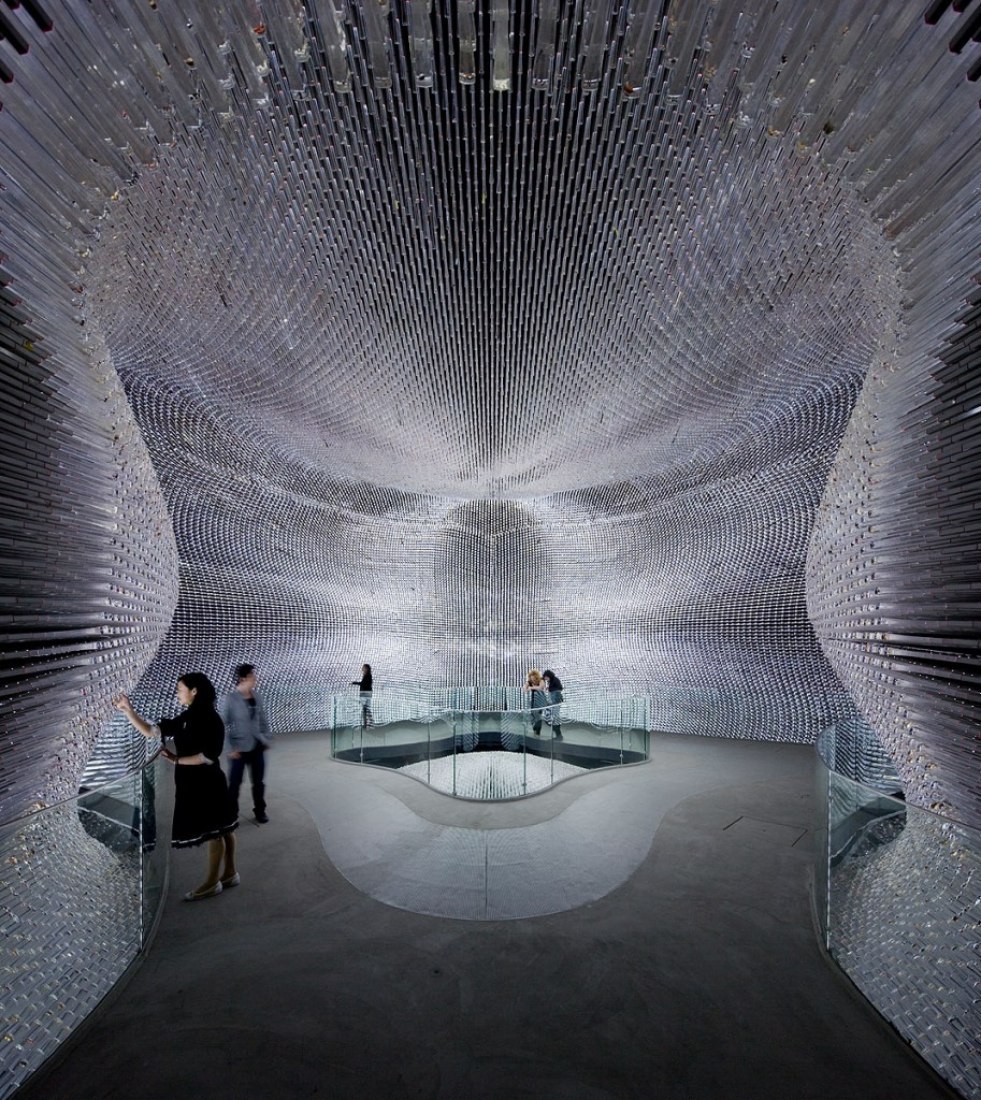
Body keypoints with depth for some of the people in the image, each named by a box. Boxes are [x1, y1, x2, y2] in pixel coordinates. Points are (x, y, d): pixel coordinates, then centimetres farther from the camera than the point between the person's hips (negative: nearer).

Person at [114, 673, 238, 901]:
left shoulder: (210, 719, -19)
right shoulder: (185, 719, 7)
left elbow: (208, 757, -20)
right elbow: (151, 730, 7)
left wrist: (176, 759, -15)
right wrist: (128, 710, 1)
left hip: (206, 784, -8)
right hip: (193, 784, 8)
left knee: (214, 831, 6)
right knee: (222, 829, 17)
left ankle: (212, 882, 19)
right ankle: (229, 874, 28)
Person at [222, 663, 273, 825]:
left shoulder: (256, 697, 1)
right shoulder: (230, 699, -14)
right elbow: (223, 725, -13)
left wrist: (267, 738, 7)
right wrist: (231, 748, -16)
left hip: (257, 747, 5)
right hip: (239, 749, -4)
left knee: (259, 782, 15)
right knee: (234, 783, 7)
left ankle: (260, 811, 31)